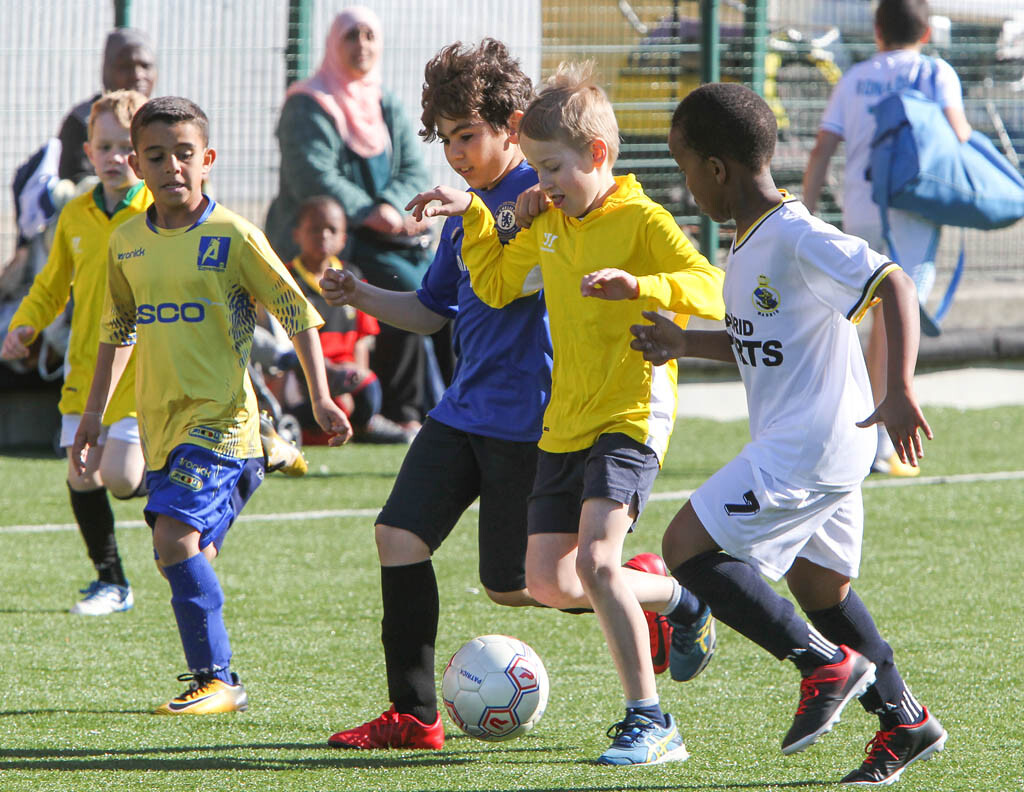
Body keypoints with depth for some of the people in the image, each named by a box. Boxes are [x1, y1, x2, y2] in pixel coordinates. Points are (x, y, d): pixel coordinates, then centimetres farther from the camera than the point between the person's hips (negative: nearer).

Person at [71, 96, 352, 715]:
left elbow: (298, 314, -4)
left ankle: (216, 680, -16)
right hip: (161, 424, 7)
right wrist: (94, 411, 22)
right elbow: (118, 329, 23)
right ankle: (215, 681, 21)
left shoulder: (233, 237, -8)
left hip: (220, 418, -7)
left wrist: (321, 399, -6)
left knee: (177, 536, -20)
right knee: (187, 553, 9)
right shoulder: (128, 243, 9)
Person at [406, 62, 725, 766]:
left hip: (630, 416, -8)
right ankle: (681, 604, 29)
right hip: (566, 421, 8)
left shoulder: (642, 220, -11)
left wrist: (636, 286, -36)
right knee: (549, 581, 5)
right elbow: (498, 286, 28)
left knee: (596, 557, -25)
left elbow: (711, 289, -22)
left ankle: (651, 725, -19)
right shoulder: (548, 226, 12)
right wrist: (472, 215, 16)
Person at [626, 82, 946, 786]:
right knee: (821, 585, 19)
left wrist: (900, 391, -33)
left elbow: (894, 285, -25)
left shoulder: (799, 240, -19)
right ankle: (905, 721, 28)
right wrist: (685, 344, 14)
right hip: (794, 442, 10)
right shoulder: (751, 244, 11)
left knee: (689, 546, -12)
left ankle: (826, 663, -7)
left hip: (810, 445, -10)